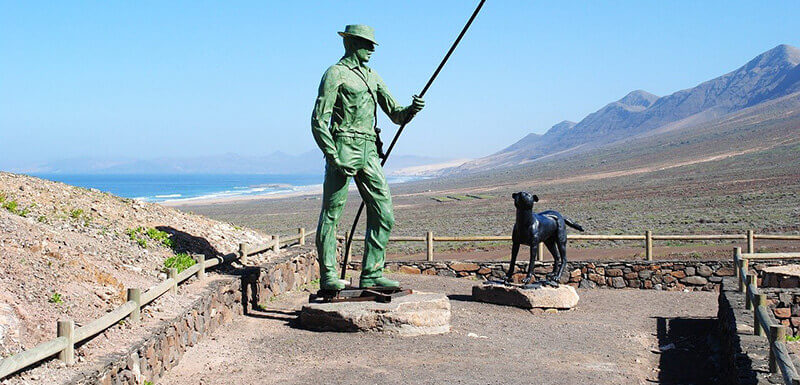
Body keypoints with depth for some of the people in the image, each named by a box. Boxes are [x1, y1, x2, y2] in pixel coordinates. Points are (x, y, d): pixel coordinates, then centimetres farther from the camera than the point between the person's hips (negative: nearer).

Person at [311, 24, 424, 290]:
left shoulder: (373, 78, 20)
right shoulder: (336, 73, -2)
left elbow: (396, 115, 20)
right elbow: (318, 121, -8)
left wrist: (412, 109, -4)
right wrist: (334, 158, -16)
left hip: (368, 152, 7)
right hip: (344, 147, -7)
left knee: (384, 215, 2)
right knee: (331, 215, -1)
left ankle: (371, 275, 8)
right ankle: (328, 276, 7)